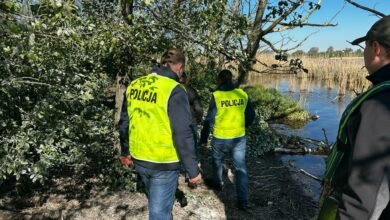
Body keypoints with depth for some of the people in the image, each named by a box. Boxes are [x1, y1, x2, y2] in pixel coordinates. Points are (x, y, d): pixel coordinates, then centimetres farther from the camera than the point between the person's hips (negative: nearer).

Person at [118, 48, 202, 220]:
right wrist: (192, 169, -12)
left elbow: (124, 123, 9)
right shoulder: (174, 91, -19)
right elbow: (183, 134, -21)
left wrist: (125, 151, 22)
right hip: (164, 163, -6)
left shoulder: (134, 85, 1)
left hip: (139, 159, 7)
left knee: (156, 202, 29)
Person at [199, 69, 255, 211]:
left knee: (217, 161, 24)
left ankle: (217, 183, 46)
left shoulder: (216, 96, -13)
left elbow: (209, 120, -10)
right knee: (240, 167, 9)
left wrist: (203, 139, 0)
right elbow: (250, 116, 8)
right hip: (239, 138, 3)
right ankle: (243, 200, 8)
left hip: (220, 138, -2)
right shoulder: (243, 94, -2)